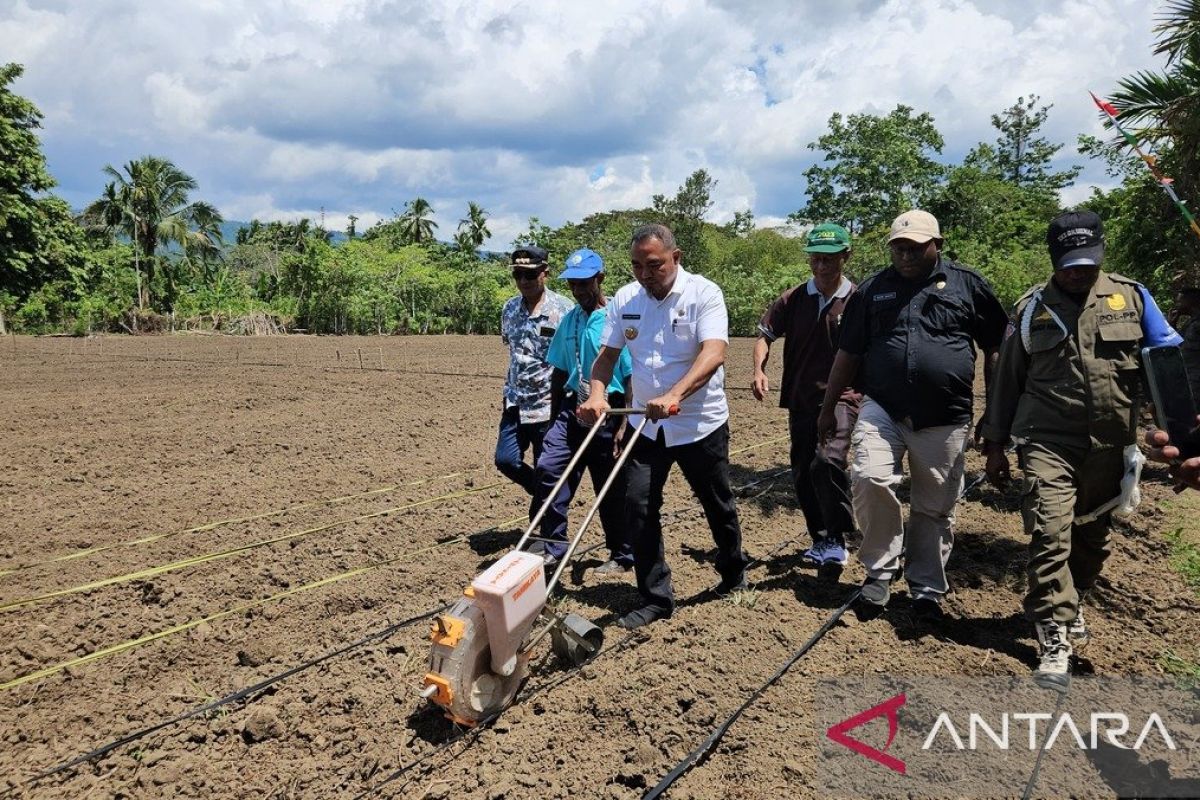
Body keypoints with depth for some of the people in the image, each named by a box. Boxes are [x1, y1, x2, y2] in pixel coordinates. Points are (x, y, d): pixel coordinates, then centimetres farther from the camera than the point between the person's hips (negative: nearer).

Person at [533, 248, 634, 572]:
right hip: (572, 408, 5)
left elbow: (632, 378, -12)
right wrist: (555, 418, 16)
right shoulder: (569, 321, 8)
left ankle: (623, 556, 23)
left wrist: (623, 426, -15)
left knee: (612, 489, 5)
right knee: (548, 468, -8)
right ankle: (554, 548, 5)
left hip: (608, 414, -5)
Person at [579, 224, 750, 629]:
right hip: (646, 424, 4)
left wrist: (675, 395, -42)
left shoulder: (704, 293, -14)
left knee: (717, 504, 14)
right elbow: (607, 355, 2)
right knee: (638, 507, -2)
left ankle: (733, 571, 41)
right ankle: (655, 598, 11)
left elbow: (713, 354, -27)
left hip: (701, 423, -3)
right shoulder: (624, 299, 0)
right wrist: (597, 394, -18)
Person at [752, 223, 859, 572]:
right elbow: (765, 334, 8)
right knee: (802, 474, 12)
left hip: (841, 398, -4)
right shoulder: (793, 299, 2)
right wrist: (759, 369, -9)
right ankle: (821, 541, 32)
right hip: (800, 399, 5)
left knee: (827, 461, -27)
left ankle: (836, 541, -9)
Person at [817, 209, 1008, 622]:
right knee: (869, 479, -21)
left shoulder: (968, 284, 5)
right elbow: (848, 353, 13)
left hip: (945, 419, 0)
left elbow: (996, 348, 9)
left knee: (935, 509, 7)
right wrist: (829, 408, 12)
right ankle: (881, 567, 0)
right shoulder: (872, 289, 9)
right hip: (882, 409, 1)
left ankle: (927, 589, 25)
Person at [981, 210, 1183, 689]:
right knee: (1049, 535, -12)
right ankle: (1054, 639, -4)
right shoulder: (1030, 309, 5)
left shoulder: (1132, 297, 6)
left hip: (1109, 447, 2)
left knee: (1092, 538, 14)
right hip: (1048, 442, -2)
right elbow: (1007, 380, 9)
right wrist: (995, 445, 8)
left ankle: (1071, 607, 37)